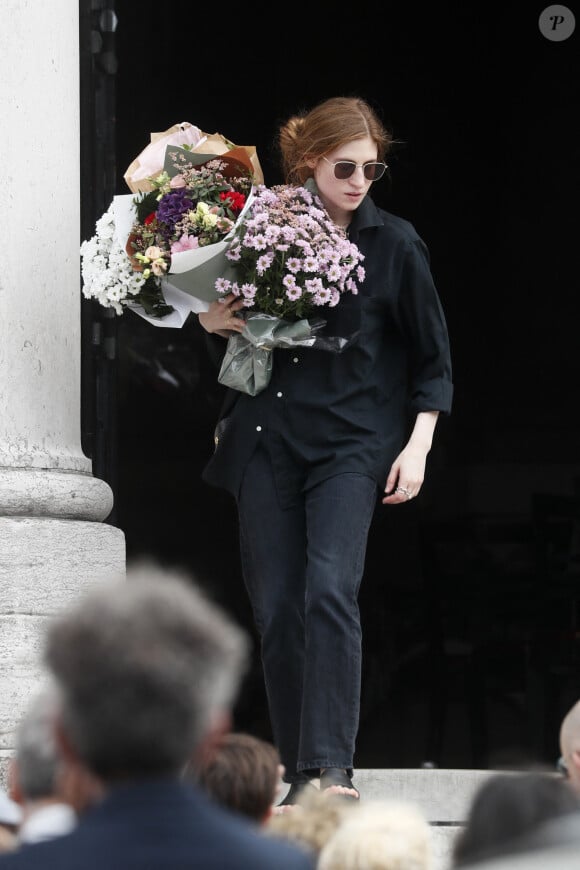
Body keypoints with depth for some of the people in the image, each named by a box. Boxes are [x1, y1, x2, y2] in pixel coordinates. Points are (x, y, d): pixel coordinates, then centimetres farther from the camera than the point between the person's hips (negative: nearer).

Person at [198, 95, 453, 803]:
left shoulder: (394, 243, 3)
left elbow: (433, 359, 9)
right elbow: (229, 342, 19)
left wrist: (417, 446, 0)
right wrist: (212, 322, -4)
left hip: (352, 442, -3)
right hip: (264, 438, 3)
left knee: (330, 592, -20)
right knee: (276, 607, 0)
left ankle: (330, 769, -22)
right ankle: (298, 771, 9)